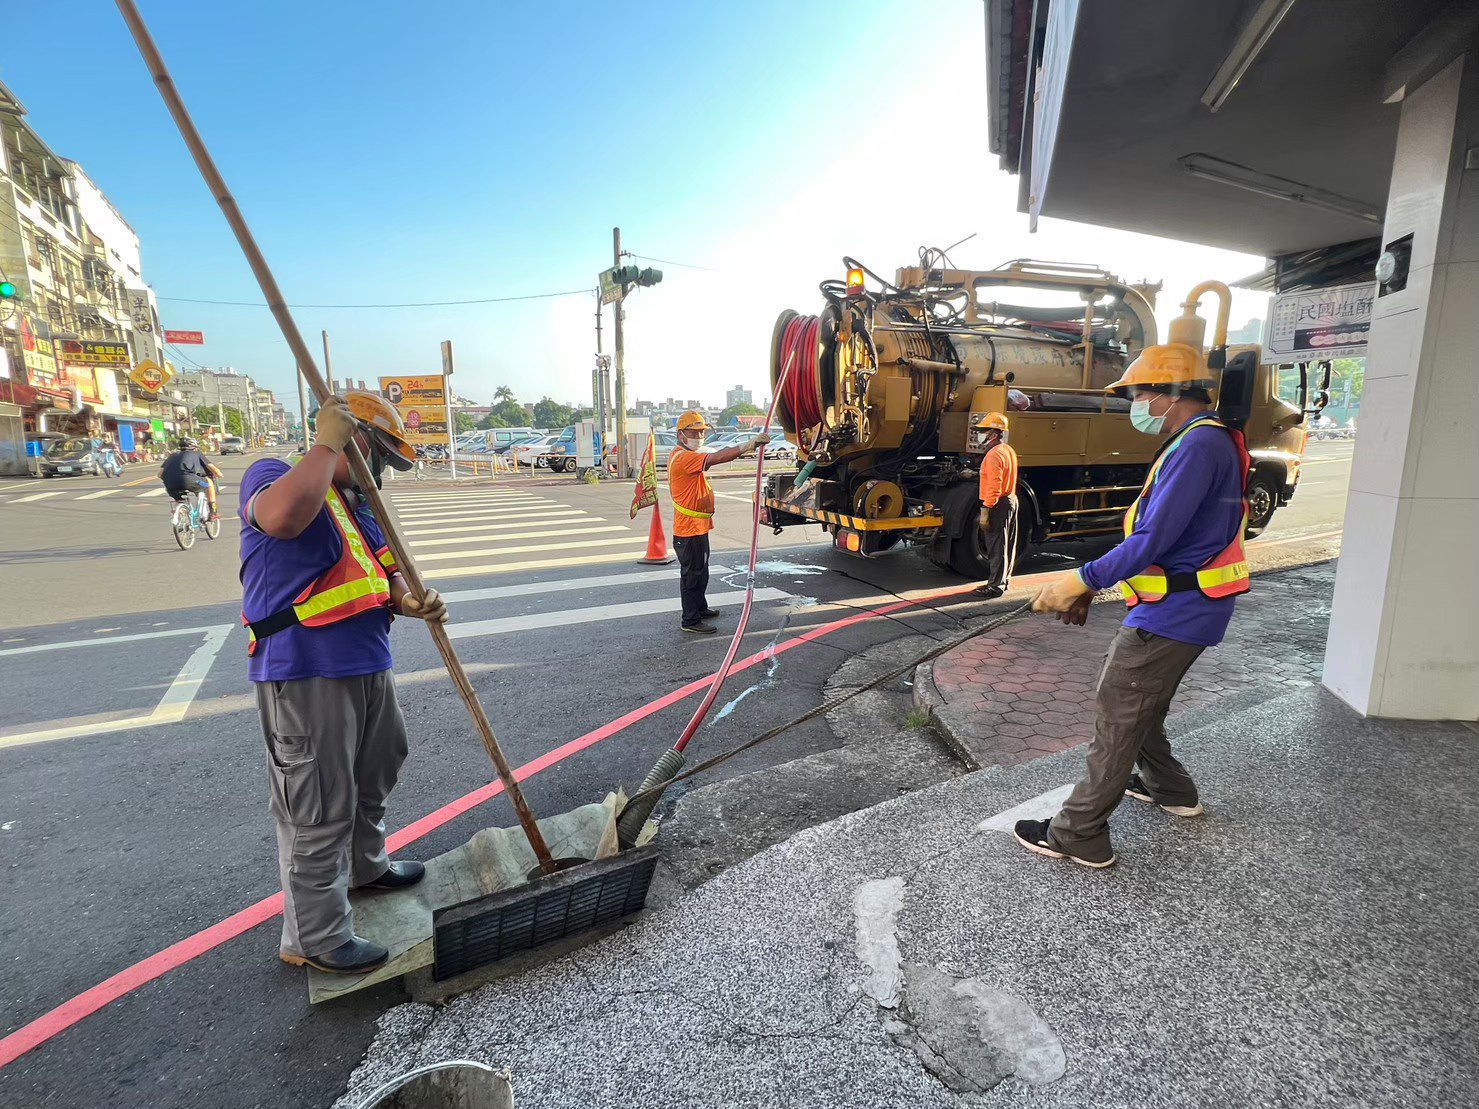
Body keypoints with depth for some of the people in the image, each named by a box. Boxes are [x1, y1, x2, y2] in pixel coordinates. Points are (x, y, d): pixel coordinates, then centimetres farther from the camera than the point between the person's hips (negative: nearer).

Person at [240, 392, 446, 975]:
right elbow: (283, 516, -37)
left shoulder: (360, 504, 16)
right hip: (304, 679, -9)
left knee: (372, 780, 26)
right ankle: (313, 938, 19)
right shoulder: (272, 475, -11)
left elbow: (384, 579, 17)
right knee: (317, 812, 2)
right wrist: (327, 443, -25)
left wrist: (413, 602, -5)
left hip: (368, 669, 9)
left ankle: (365, 866, 50)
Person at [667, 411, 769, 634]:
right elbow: (715, 458, -34)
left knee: (700, 571, 24)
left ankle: (700, 608, 39)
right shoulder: (683, 457, -22)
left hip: (698, 527, 11)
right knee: (692, 574, -2)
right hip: (690, 530, -11)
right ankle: (691, 621, 6)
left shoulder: (688, 456, 17)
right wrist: (748, 445, -40)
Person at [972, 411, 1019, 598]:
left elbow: (994, 486, -24)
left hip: (998, 505, -10)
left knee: (996, 546, -4)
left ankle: (996, 586, 1)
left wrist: (985, 511, -23)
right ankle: (1003, 580, 26)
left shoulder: (994, 455, -19)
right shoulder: (1009, 450, 12)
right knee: (1007, 544, 16)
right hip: (1011, 500, 10)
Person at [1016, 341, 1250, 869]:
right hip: (1184, 610, 10)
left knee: (1119, 717, -3)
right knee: (1136, 704, 24)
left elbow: (1154, 538, -27)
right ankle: (1170, 789, 44)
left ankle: (1079, 835, 8)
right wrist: (1092, 585, 11)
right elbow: (1152, 534, 16)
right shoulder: (1197, 443, 15)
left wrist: (1082, 580, -20)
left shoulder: (1199, 445, -20)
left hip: (1172, 615, -10)